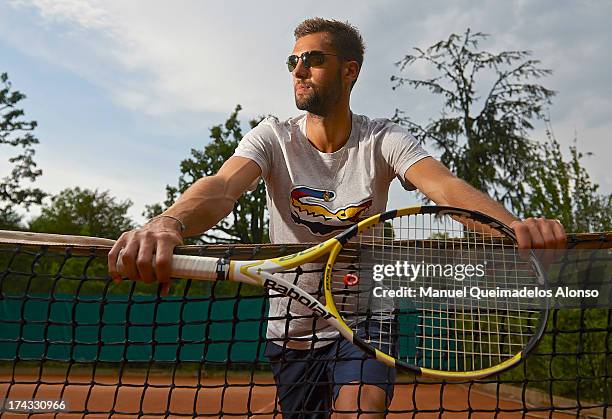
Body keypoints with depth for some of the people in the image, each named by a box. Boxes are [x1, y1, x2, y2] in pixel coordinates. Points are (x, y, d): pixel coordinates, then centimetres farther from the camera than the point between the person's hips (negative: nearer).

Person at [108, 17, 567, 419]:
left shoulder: (383, 139, -10)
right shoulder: (274, 137, -10)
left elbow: (447, 186, -27)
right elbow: (222, 186, -28)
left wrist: (512, 224, -48)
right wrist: (168, 224, -51)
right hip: (291, 327, 2)